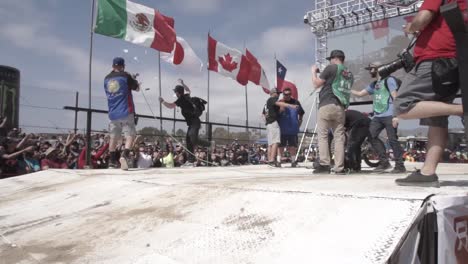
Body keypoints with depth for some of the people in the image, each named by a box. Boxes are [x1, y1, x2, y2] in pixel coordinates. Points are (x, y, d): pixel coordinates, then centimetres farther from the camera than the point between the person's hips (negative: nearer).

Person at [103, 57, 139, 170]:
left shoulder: (106, 78, 10)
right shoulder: (125, 76, -5)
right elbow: (137, 88, 6)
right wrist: (133, 80, 24)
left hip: (113, 113, 5)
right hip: (126, 112, -5)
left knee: (113, 137, 13)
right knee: (130, 135, -3)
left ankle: (112, 161, 15)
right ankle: (125, 155, -24)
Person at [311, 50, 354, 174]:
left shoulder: (331, 68, 0)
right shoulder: (349, 74, 21)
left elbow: (316, 84, 1)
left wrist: (314, 71, 16)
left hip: (327, 105, -6)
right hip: (341, 107, 6)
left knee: (323, 135, -3)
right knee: (339, 137, 3)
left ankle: (324, 164, -10)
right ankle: (339, 168, 0)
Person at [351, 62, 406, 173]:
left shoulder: (389, 80, -1)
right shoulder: (373, 84, 20)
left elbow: (395, 98, -8)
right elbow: (360, 93, 28)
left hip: (389, 116, -7)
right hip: (377, 116, 7)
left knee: (392, 140, -8)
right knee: (371, 136, -3)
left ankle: (400, 165, 0)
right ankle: (384, 162, 4)